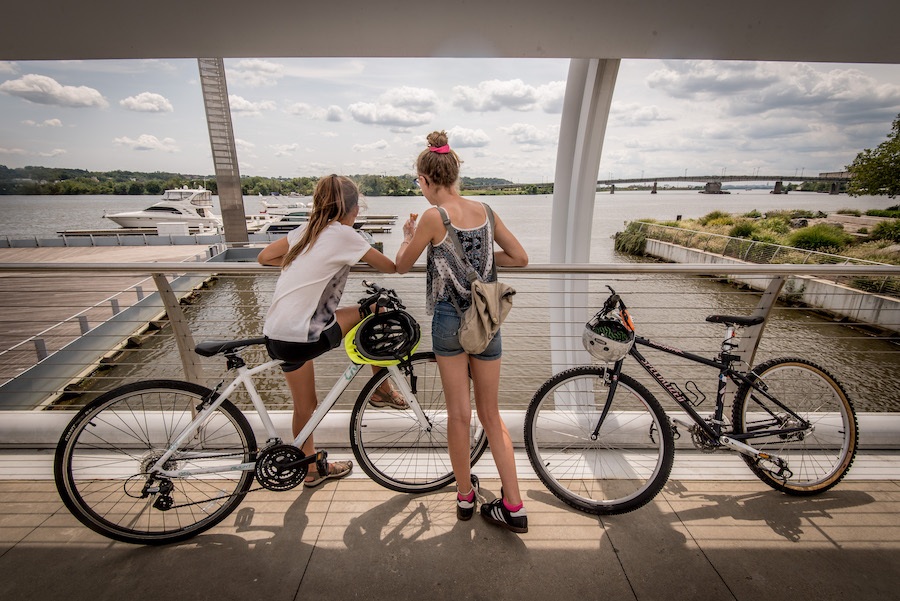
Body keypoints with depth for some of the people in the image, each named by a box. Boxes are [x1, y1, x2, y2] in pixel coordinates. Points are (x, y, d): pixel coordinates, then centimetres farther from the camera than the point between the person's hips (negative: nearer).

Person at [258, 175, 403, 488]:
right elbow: (392, 267, -3)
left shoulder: (306, 230, 11)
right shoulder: (343, 234, -9)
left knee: (304, 406, 22)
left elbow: (264, 256, 16)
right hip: (302, 338, -8)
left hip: (275, 335, 8)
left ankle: (311, 468, 43)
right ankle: (381, 390, 21)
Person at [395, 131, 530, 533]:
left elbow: (402, 266, -1)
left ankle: (465, 496, 29)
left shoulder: (434, 216, -11)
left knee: (459, 414, 11)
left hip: (450, 319, -4)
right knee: (491, 414, 14)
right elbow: (520, 258, 8)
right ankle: (513, 506, 19)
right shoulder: (484, 210, 4)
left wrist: (408, 236, 18)